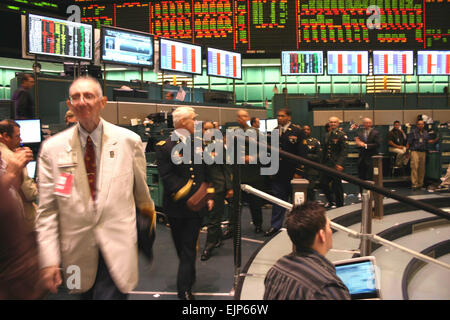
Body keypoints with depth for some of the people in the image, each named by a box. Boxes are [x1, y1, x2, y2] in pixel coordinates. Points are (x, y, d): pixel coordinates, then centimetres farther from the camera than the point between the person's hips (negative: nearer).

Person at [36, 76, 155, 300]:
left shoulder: (129, 141, -3)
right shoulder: (52, 148, -1)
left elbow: (141, 189, 11)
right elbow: (47, 210, -1)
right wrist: (49, 259, -5)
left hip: (117, 249, -1)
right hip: (77, 251, 2)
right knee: (86, 295, 16)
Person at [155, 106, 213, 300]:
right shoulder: (164, 146, -9)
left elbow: (204, 173, 14)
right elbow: (167, 177, -16)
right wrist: (184, 193, -25)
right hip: (177, 206, -3)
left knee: (189, 248, 3)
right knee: (182, 247, 15)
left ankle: (185, 288, 9)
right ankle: (189, 278, 37)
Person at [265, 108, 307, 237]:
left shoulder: (297, 131, -6)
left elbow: (302, 153, -10)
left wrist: (298, 171, -15)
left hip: (292, 172, -4)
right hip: (278, 172, 4)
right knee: (278, 198, 5)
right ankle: (275, 225, 12)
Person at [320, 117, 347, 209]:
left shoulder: (341, 135, -7)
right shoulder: (326, 135, 14)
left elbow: (344, 151, -13)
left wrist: (340, 163, -22)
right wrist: (323, 162, 13)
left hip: (336, 164, -6)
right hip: (327, 163, 7)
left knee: (337, 183, -1)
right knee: (323, 182, 5)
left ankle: (339, 204, 15)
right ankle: (331, 201, 24)